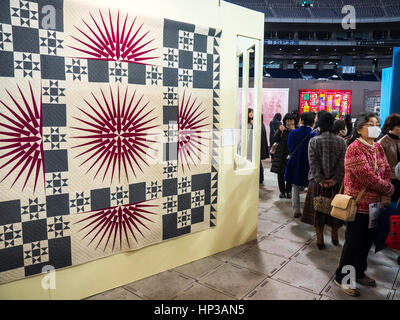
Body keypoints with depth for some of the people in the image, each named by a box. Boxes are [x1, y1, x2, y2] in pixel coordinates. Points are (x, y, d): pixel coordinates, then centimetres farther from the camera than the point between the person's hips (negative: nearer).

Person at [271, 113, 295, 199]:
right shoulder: (281, 129, 5)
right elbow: (274, 140, -3)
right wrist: (280, 131, -14)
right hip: (280, 155, 2)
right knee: (280, 174, 5)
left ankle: (288, 191, 18)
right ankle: (282, 191, 18)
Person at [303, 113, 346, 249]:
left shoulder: (314, 141, -7)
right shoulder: (341, 141, -2)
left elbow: (313, 163, -11)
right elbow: (342, 163, -6)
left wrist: (320, 180, -10)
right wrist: (335, 179, -8)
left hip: (318, 182, -2)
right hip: (335, 182, 2)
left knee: (318, 210, 8)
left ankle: (320, 240, 15)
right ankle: (334, 237, 30)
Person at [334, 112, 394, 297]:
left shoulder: (378, 147, 9)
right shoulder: (354, 149, -19)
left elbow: (387, 170, 8)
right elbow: (367, 177, -24)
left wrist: (385, 195, -6)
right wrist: (389, 189, -10)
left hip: (375, 204, 8)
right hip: (359, 205, -8)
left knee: (367, 241, 19)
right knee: (354, 243, 2)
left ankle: (359, 273, 38)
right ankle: (342, 278, 19)